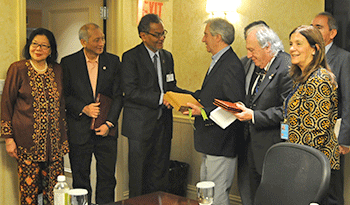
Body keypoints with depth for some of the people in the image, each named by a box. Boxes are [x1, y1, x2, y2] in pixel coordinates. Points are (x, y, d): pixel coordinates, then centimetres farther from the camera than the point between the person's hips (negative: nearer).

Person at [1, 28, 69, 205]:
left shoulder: (57, 71, 10)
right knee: (29, 188, -1)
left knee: (55, 190, 2)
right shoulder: (18, 69, -1)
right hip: (28, 141, -3)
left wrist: (64, 136, 14)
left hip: (54, 141, 3)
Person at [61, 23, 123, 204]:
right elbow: (63, 95, 1)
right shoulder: (68, 63, 0)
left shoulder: (113, 61, 4)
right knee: (80, 179, 8)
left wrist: (109, 123, -7)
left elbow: (118, 95, 2)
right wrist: (83, 108, -13)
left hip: (106, 130, 1)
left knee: (107, 177, 6)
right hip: (79, 130, -1)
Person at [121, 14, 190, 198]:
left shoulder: (167, 56, 13)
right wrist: (161, 99, -22)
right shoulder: (131, 57, -8)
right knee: (138, 176, 4)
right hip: (141, 125, -6)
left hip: (163, 124, 6)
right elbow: (130, 91, -17)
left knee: (160, 174, 12)